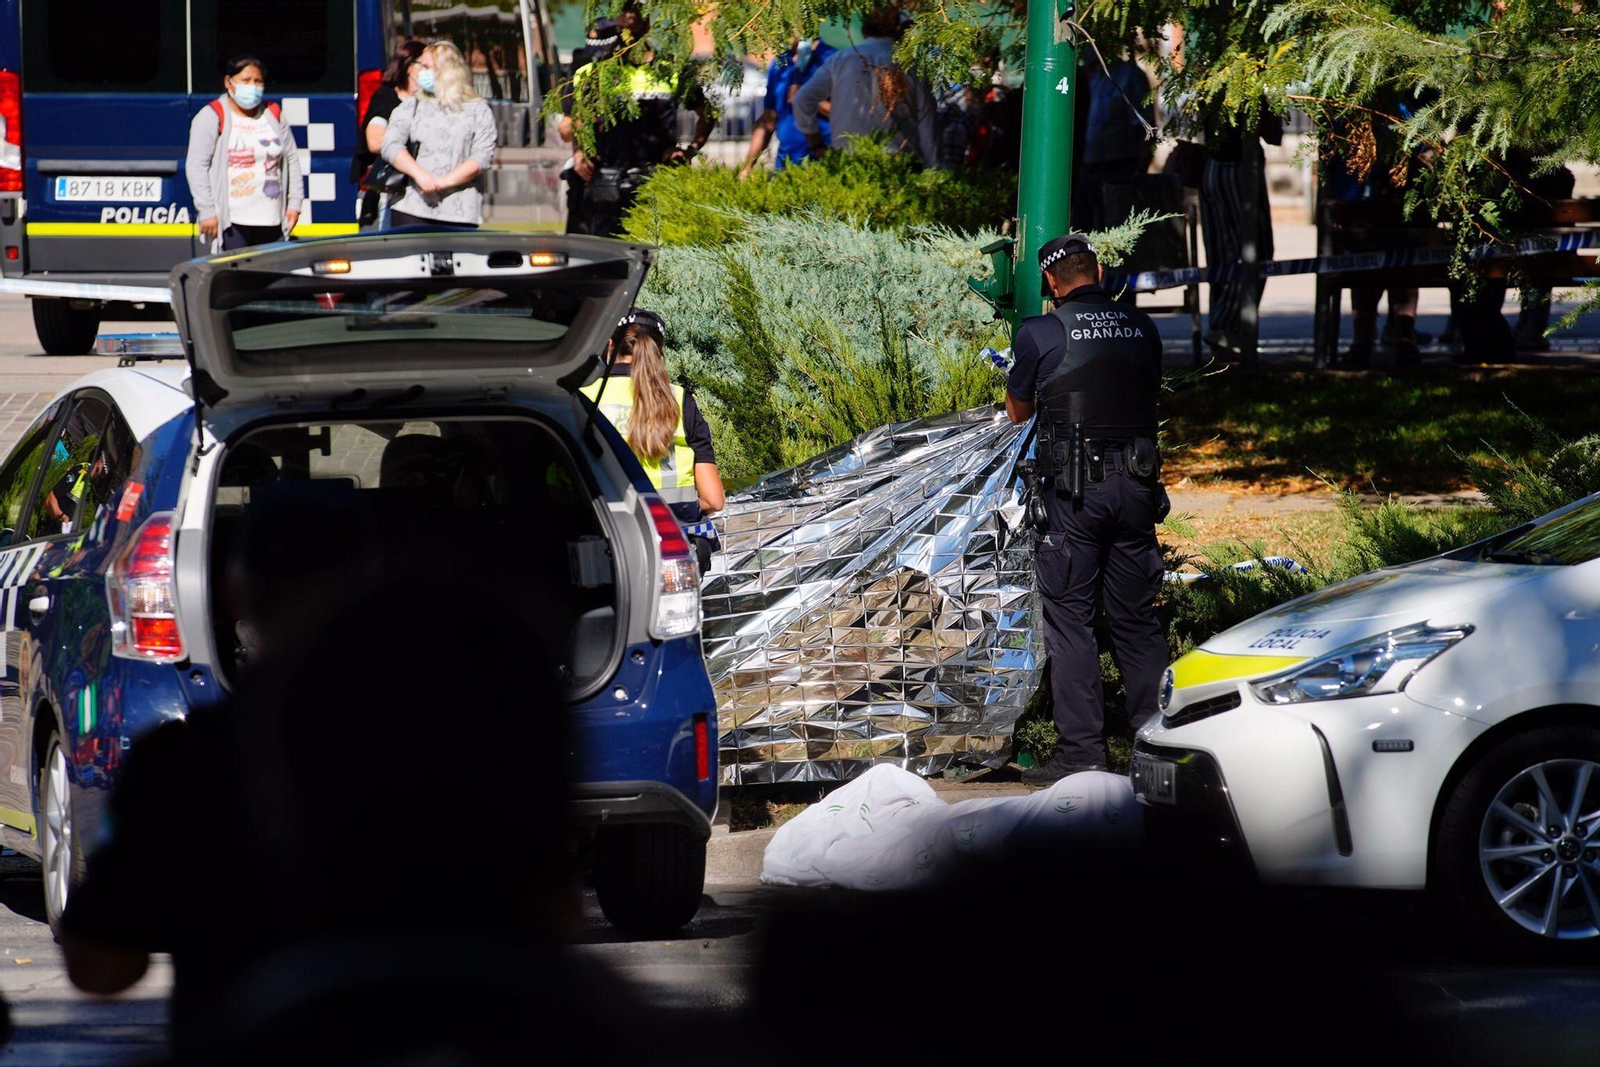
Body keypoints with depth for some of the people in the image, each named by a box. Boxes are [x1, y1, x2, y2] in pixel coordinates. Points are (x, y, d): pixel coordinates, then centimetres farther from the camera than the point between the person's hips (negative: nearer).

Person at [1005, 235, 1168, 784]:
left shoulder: (1041, 333, -6)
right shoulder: (1141, 328, 6)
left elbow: (1018, 412, 7)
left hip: (1074, 491, -4)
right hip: (1136, 486, 4)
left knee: (1069, 616, 1)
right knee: (1136, 618, 11)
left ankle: (1081, 750, -4)